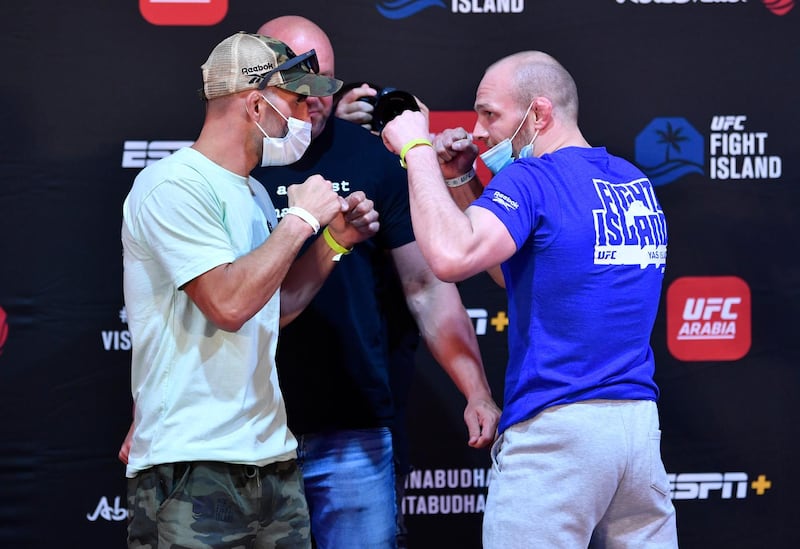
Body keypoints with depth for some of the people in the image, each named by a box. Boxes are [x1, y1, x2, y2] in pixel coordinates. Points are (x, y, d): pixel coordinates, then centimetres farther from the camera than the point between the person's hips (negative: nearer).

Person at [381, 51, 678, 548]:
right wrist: (459, 182, 18)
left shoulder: (531, 180, -9)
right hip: (640, 422, 8)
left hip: (555, 429, -8)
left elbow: (452, 257, -24)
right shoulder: (636, 183, 17)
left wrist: (417, 149, -12)